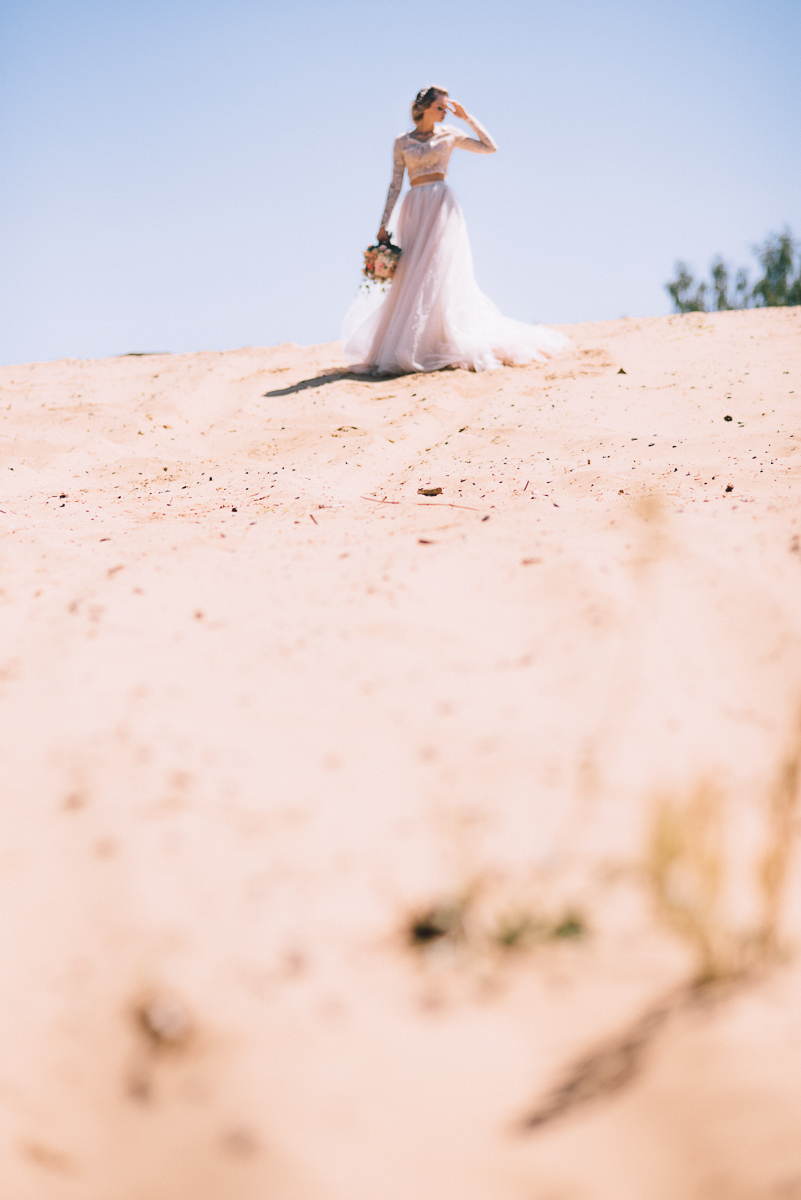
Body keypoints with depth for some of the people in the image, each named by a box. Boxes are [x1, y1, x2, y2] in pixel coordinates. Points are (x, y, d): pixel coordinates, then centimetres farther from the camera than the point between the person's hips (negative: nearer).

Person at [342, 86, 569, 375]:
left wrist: (467, 117, 6)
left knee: (440, 271, -8)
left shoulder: (449, 135, 10)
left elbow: (490, 147, 7)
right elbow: (395, 184, 9)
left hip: (442, 207, -1)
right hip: (414, 210, 2)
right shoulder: (402, 142, 11)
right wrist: (384, 224, 4)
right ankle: (406, 347, 6)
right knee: (412, 277, 0)